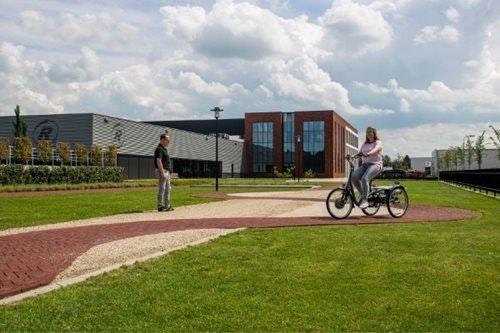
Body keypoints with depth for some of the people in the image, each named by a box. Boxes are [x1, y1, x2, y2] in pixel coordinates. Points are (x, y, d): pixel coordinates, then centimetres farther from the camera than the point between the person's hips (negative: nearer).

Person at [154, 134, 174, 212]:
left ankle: (167, 206, 17)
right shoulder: (159, 149, -15)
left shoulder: (164, 149, 17)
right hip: (162, 171, -10)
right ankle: (160, 206, -3)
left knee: (167, 188, 12)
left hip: (166, 171, 10)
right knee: (162, 189, -7)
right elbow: (159, 162, -22)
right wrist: (162, 173, -26)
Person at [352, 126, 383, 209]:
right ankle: (363, 195, -3)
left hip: (375, 165, -6)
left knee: (364, 178, -33)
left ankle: (364, 200, -28)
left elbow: (376, 149, -22)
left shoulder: (378, 142, 1)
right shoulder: (364, 144, 22)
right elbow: (359, 154, 14)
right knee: (354, 177, -21)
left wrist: (368, 154, -43)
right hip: (365, 165, 6)